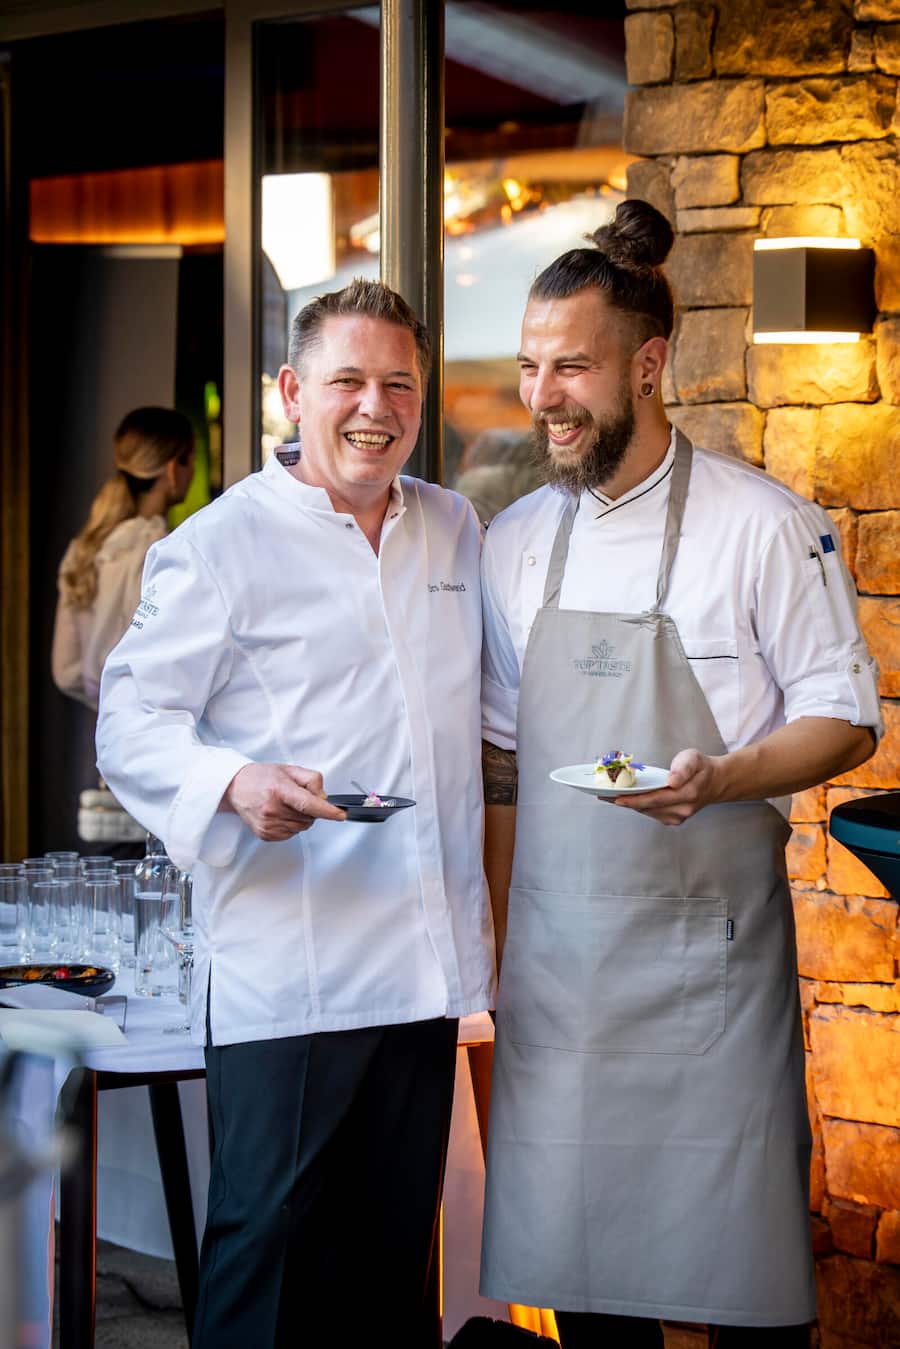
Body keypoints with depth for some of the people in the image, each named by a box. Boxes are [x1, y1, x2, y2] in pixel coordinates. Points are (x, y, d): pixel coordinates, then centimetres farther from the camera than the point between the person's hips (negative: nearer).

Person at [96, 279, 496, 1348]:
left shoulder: (453, 529, 15)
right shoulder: (218, 546, -4)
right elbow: (132, 720, -7)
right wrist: (234, 783, -26)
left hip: (422, 963, 6)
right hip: (284, 969, -6)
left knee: (397, 1238, 12)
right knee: (267, 1234, -5)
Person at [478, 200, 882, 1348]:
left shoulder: (762, 524, -6)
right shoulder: (515, 543, 9)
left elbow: (845, 721, -4)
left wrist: (717, 779, -21)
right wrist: (493, 946, 8)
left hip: (707, 948, -4)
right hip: (555, 948, 5)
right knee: (570, 1253, 9)